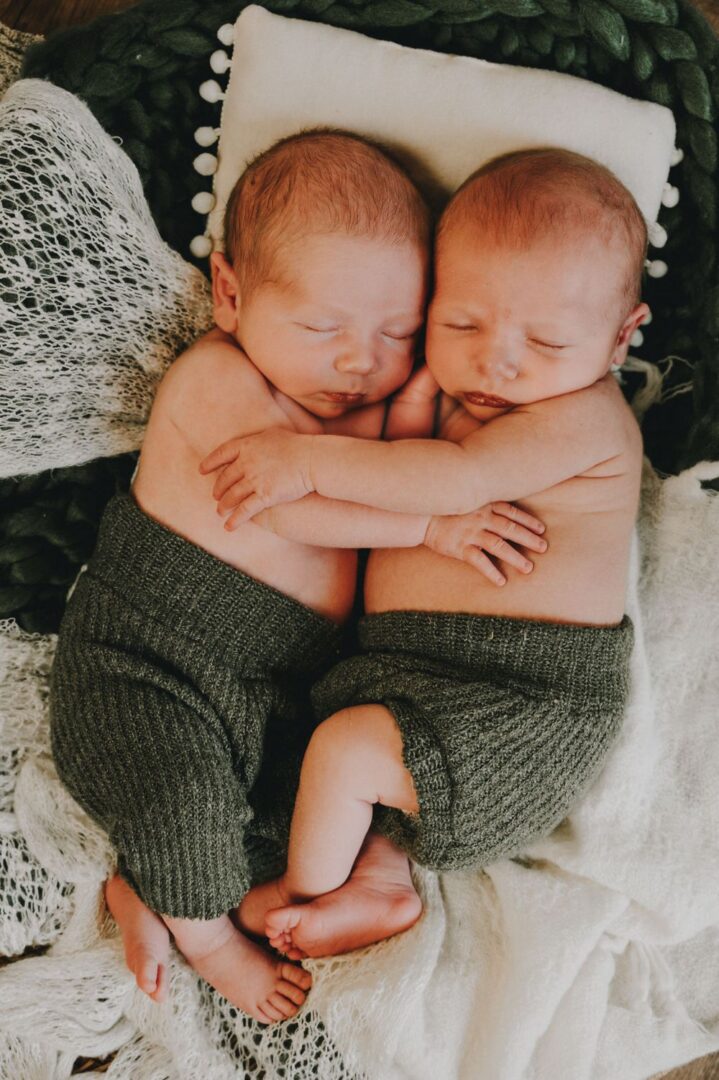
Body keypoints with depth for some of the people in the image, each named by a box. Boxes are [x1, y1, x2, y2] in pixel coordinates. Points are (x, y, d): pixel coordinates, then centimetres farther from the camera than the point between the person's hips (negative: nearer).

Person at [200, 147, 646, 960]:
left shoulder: (587, 418, -14)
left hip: (529, 700, -9)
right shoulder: (441, 397, 12)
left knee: (349, 746, -20)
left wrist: (310, 460, -26)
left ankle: (303, 894, 9)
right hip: (408, 672, 9)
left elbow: (460, 481, -25)